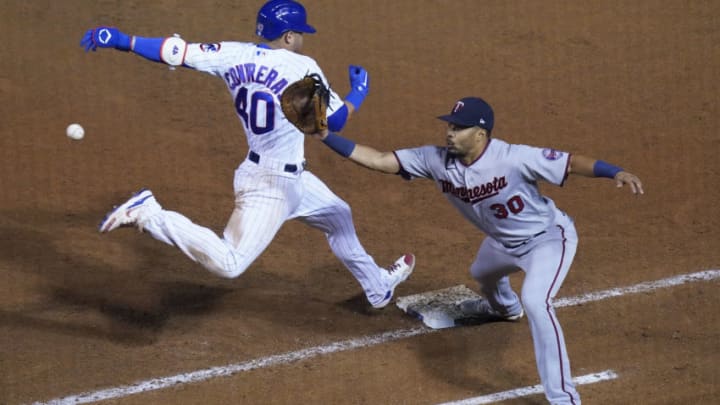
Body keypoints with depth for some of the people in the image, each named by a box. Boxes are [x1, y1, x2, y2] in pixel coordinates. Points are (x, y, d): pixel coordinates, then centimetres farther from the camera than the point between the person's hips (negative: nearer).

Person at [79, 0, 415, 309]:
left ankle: (378, 287, 47)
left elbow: (179, 52, -9)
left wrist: (123, 40, -4)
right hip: (270, 185, -9)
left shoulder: (234, 55, -3)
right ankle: (148, 215, -17)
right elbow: (336, 121, -10)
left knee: (338, 217, 28)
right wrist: (359, 92, 9)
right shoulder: (302, 68, -19)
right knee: (229, 263, -15)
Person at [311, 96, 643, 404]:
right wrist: (325, 136, -28)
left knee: (535, 302, -31)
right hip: (504, 243, 8)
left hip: (548, 238, -8)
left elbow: (571, 163, -35)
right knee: (483, 274, 36)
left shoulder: (513, 158, -35)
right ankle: (503, 307, 76)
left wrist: (615, 173, -51)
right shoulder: (437, 160, -19)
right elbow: (378, 160, -19)